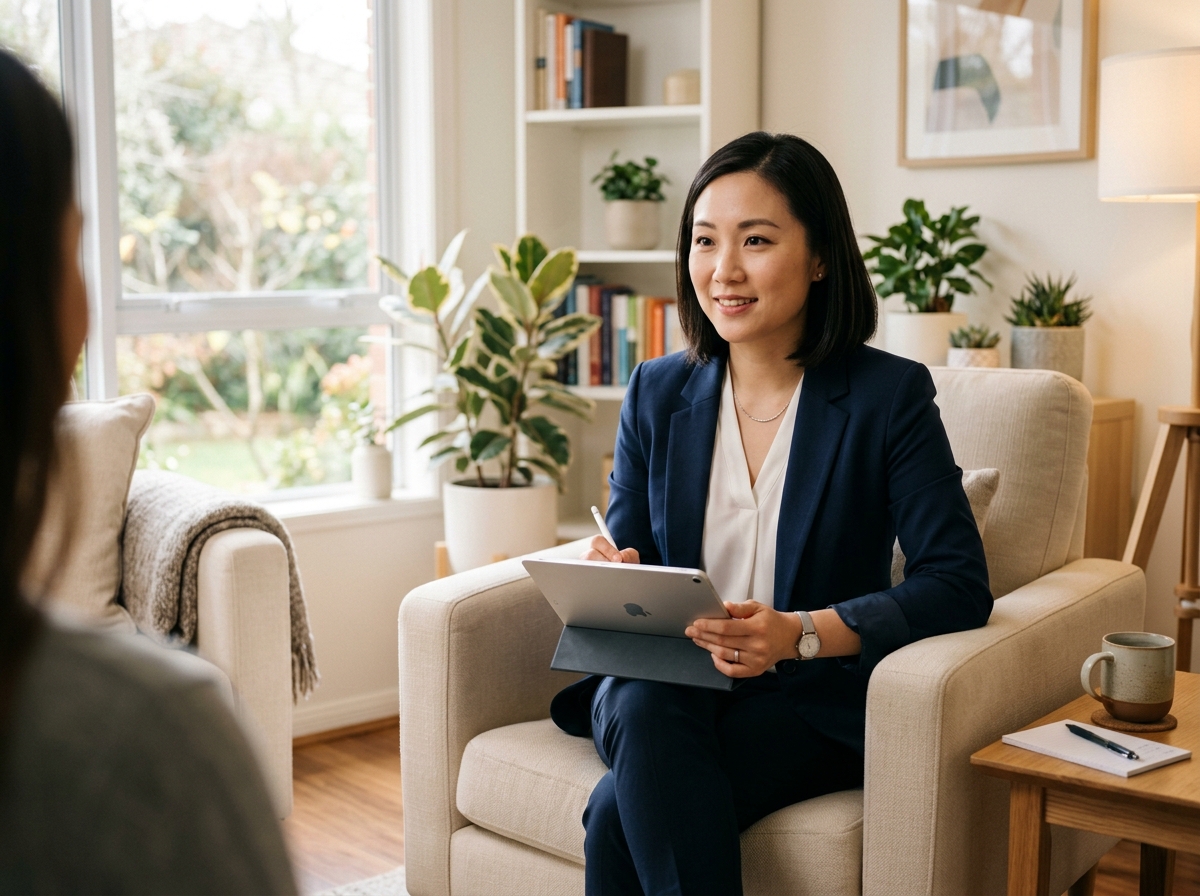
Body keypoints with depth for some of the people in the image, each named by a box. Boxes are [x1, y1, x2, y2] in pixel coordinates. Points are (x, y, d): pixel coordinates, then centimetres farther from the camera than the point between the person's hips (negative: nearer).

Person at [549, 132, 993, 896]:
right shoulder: (656, 394, 7)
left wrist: (802, 634, -26)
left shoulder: (889, 396, -6)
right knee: (639, 707, -34)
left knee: (620, 816, -30)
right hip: (666, 692, 4)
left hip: (811, 707, -4)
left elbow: (960, 585, -12)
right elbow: (626, 555, 10)